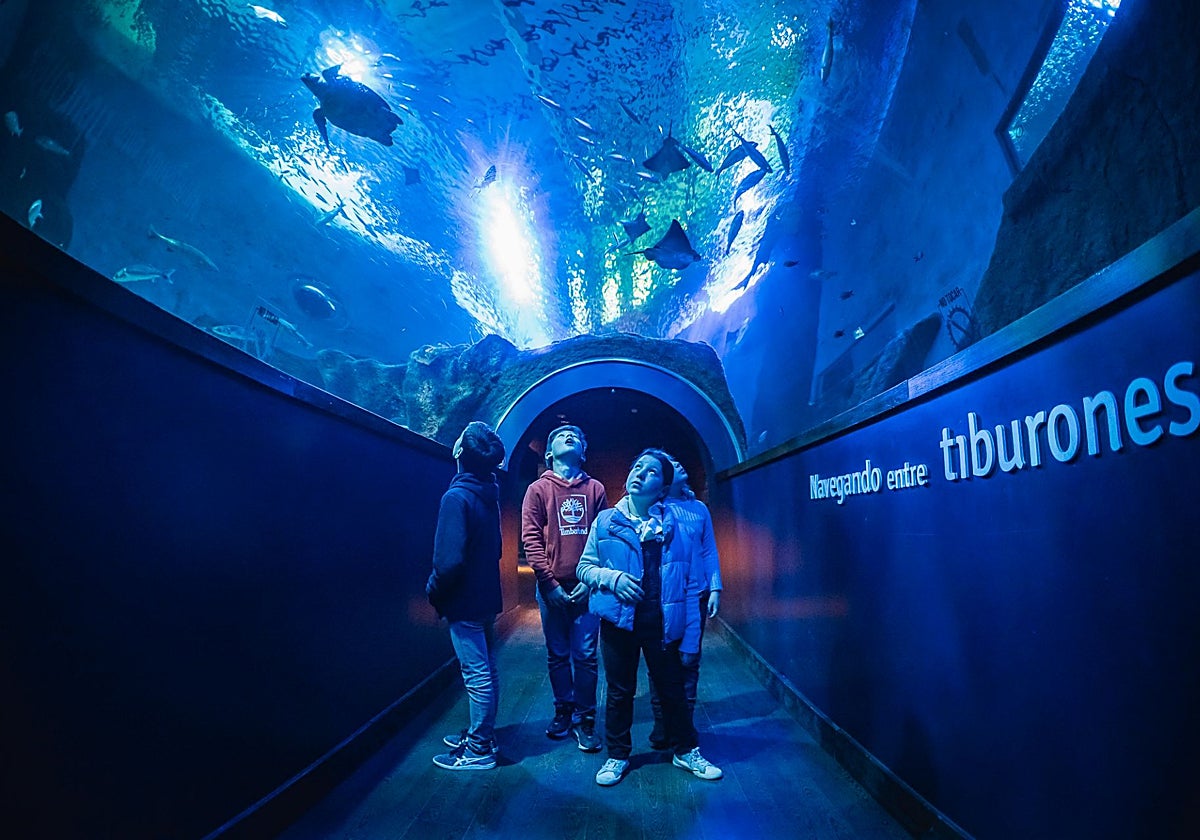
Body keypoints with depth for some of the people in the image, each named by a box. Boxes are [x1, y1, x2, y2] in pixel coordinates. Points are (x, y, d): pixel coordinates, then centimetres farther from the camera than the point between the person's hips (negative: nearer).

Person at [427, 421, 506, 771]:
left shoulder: (457, 497, -20)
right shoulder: (488, 495, 5)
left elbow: (450, 559, -26)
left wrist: (434, 591, -9)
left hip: (465, 601, -9)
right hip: (486, 597, 9)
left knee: (477, 675, 2)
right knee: (486, 671, 18)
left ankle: (479, 751, 15)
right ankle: (481, 735, 33)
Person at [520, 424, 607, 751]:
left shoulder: (595, 489, 6)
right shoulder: (538, 489, 3)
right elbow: (531, 538, -2)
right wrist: (549, 583, -9)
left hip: (586, 587, 0)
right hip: (552, 587, 0)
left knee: (585, 656, 3)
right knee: (557, 656, 11)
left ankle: (584, 719, 16)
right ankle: (563, 712, 27)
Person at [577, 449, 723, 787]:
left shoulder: (676, 527, -1)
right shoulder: (606, 522, 0)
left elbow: (691, 588, -1)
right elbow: (584, 567, 5)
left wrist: (690, 640, -3)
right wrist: (611, 576, -17)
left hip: (662, 624, 0)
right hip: (618, 621, 1)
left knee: (672, 690, 13)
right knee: (619, 692, 14)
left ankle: (686, 750, 37)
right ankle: (617, 756, 35)